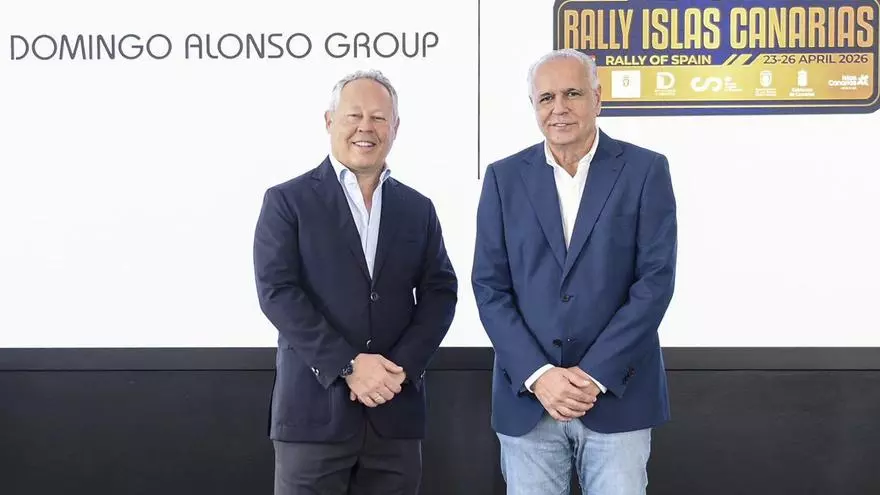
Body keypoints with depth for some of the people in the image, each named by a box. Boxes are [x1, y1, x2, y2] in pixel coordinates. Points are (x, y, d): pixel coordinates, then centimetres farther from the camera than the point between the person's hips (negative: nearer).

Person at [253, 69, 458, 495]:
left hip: (396, 411, 3)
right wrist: (348, 365, -14)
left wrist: (400, 368, -8)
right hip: (314, 409, -3)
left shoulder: (418, 208, 12)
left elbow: (440, 292, 6)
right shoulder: (287, 201, 1)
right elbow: (277, 291, -8)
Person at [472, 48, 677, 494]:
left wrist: (594, 374, -12)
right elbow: (489, 286, 1)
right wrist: (538, 374, -10)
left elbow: (656, 280, -6)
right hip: (527, 397, 2)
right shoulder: (505, 177, 5)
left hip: (618, 394, -1)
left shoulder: (645, 170, 0)